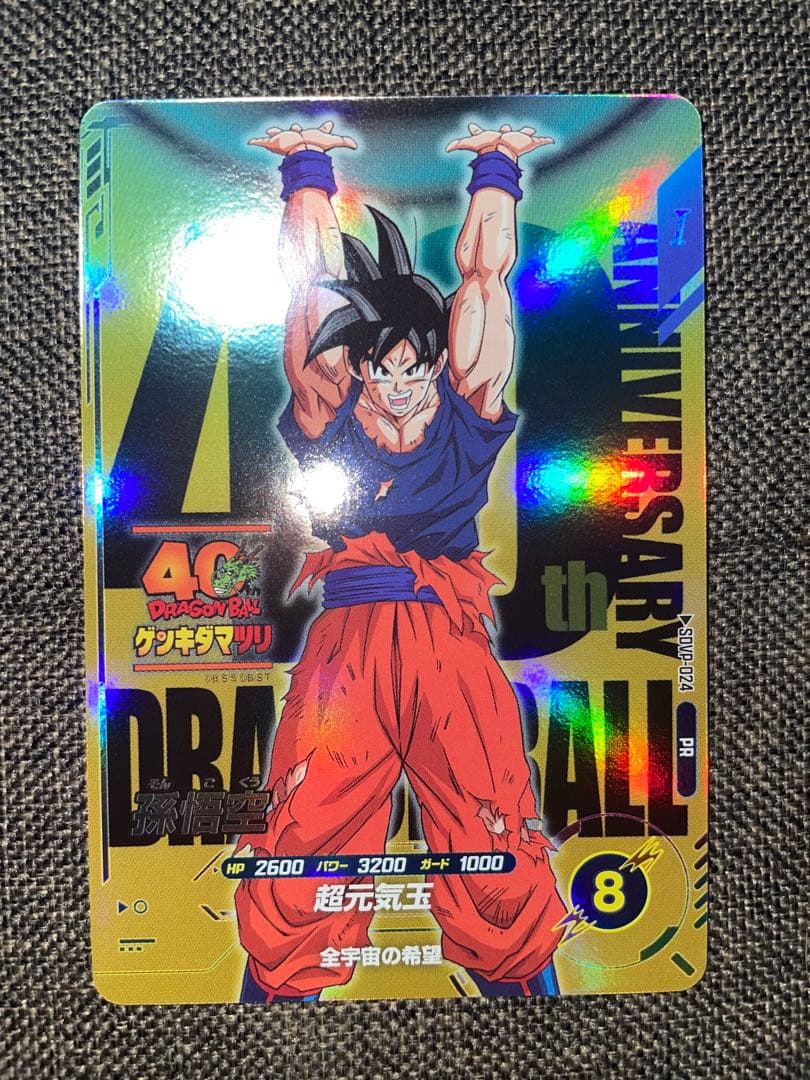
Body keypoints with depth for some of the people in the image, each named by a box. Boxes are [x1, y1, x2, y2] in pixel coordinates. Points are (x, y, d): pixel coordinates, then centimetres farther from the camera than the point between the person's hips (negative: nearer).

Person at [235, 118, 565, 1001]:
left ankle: (523, 981, 24)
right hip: (346, 640, 0)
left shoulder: (468, 403, 8)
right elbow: (311, 281, 9)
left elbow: (484, 276, 9)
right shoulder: (326, 409, 8)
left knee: (500, 863, -1)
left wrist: (495, 167, 19)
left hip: (452, 645, 0)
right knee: (297, 856, -1)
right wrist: (307, 168, 18)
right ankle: (278, 993, 22)